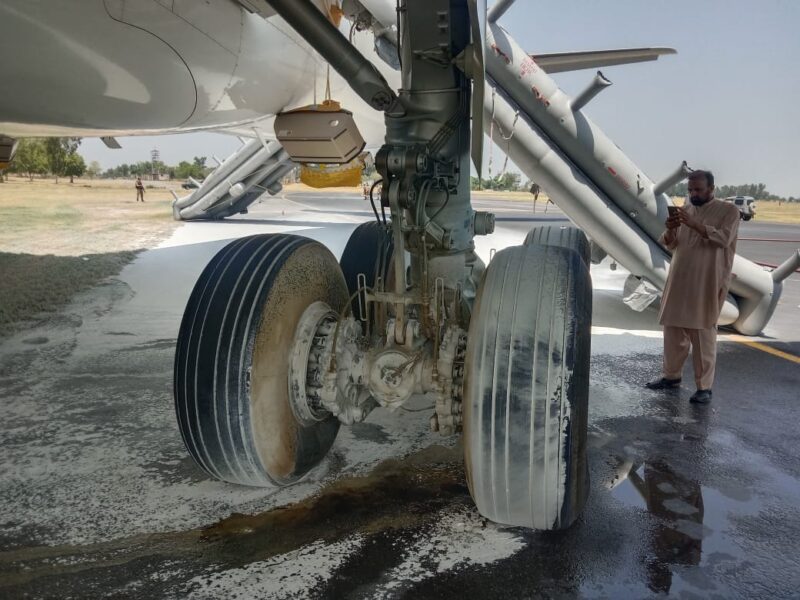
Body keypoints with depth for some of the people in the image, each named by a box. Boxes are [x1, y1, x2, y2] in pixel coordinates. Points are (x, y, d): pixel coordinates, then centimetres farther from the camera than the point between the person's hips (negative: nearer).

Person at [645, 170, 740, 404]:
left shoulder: (728, 210, -2)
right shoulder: (685, 209, 12)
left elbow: (723, 238, -16)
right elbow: (670, 245, 10)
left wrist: (695, 224, -26)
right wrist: (670, 230, -11)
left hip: (707, 283, -5)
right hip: (679, 280, 5)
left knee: (703, 333, -4)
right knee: (673, 328, 9)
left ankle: (704, 386, 3)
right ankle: (671, 376, 22)